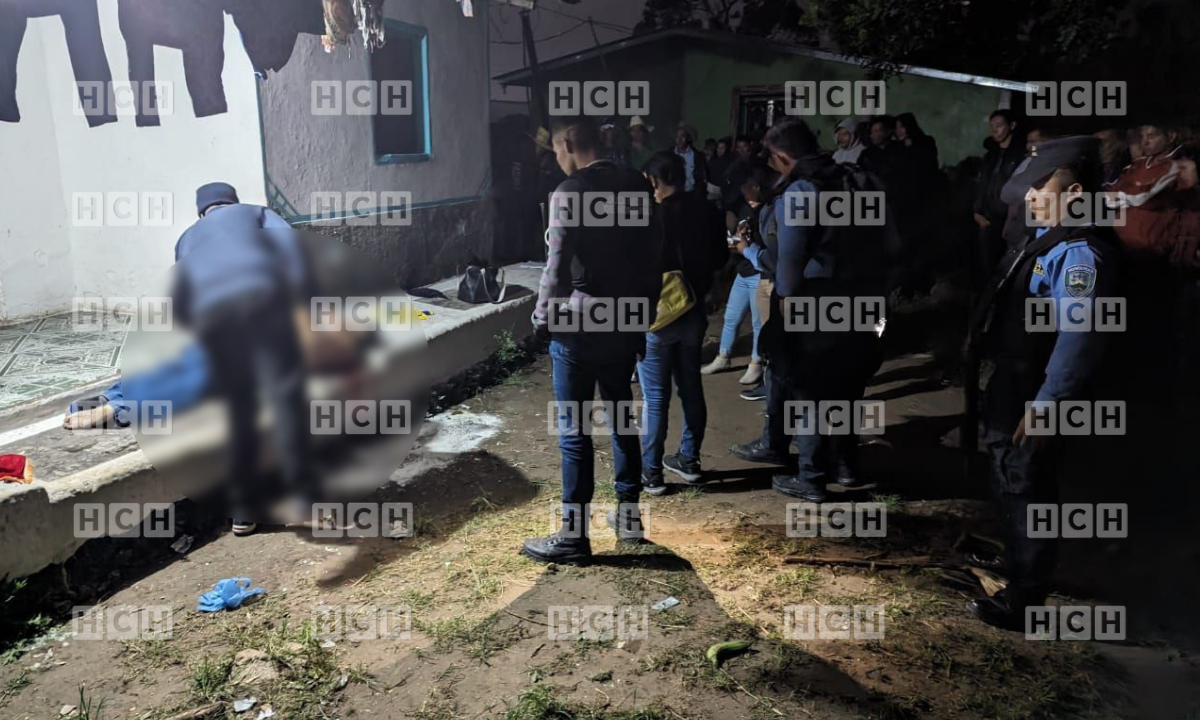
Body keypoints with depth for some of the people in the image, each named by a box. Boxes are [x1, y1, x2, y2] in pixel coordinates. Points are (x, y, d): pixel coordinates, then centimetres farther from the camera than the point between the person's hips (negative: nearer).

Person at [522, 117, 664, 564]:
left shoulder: (570, 192, -13)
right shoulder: (638, 186, 6)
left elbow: (558, 265, -16)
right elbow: (653, 256, 10)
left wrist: (542, 318, -3)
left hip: (578, 326, -6)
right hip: (626, 325, 7)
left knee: (574, 430, 0)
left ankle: (573, 535, 7)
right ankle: (629, 515, 27)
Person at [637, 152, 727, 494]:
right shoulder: (707, 211, 0)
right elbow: (720, 259, 10)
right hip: (694, 311, 6)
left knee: (656, 396, 1)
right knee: (691, 387, 16)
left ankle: (651, 472, 9)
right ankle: (689, 460, 26)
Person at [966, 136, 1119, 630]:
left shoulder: (1081, 252, -22)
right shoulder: (1047, 236, 8)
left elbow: (1077, 337, -28)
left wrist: (1044, 405, -26)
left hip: (1034, 395, -10)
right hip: (1012, 384, 10)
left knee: (1025, 492, 2)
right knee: (1012, 485, 24)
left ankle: (1022, 600, 15)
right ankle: (1016, 562, 43)